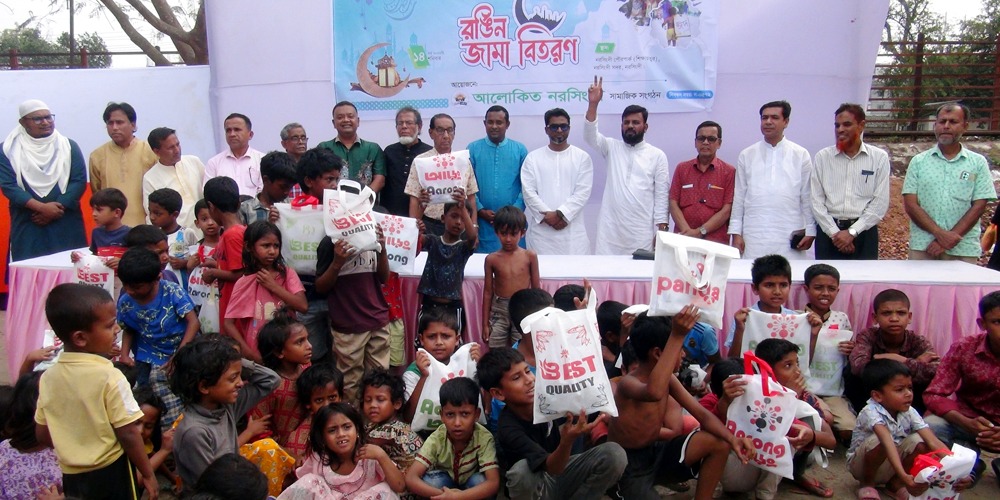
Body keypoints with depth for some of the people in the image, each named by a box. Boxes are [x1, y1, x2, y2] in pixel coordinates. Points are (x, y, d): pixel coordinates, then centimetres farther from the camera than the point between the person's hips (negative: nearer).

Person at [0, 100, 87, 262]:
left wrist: (53, 209, -12)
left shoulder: (69, 146, 7)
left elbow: (79, 181, -1)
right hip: (27, 226, 0)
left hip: (66, 225, 1)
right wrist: (41, 207, -16)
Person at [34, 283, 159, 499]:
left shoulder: (48, 377, -5)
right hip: (111, 473, -5)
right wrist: (148, 475, -7)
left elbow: (43, 435, 5)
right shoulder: (109, 377, -22)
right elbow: (128, 435, -19)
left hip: (71, 475, 5)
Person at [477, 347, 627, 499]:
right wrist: (568, 440, -56)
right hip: (534, 484, -4)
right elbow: (551, 467, -34)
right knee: (521, 470, -38)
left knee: (614, 453, -19)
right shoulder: (508, 429, -29)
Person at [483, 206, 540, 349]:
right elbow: (488, 292, 4)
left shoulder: (530, 257, -2)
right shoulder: (492, 259, -1)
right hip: (499, 311, 1)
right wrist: (485, 324, 4)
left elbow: (536, 289, 4)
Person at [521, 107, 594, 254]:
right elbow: (528, 192, 0)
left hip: (573, 230, 0)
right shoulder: (533, 158, 9)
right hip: (541, 230, 0)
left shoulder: (582, 157, 7)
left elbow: (583, 192, -2)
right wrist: (547, 215, -12)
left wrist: (561, 214, -13)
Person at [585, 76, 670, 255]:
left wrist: (662, 229, -5)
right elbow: (590, 136, -8)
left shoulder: (657, 155, 5)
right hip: (610, 229, 1)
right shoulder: (612, 148, 10)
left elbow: (662, 194, 2)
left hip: (642, 231, -1)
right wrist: (593, 104, -21)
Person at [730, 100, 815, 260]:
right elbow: (739, 196, 8)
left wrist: (810, 231, 3)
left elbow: (807, 197, 7)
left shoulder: (801, 155, 7)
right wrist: (736, 232, 4)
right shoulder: (746, 155, 9)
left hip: (790, 238, 0)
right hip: (754, 238, 1)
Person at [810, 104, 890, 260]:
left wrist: (852, 232, -10)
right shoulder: (822, 157, 4)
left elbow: (880, 202, -2)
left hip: (864, 234, 0)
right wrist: (835, 232, -8)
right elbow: (816, 200, 0)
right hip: (828, 233, 0)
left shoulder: (879, 157, 3)